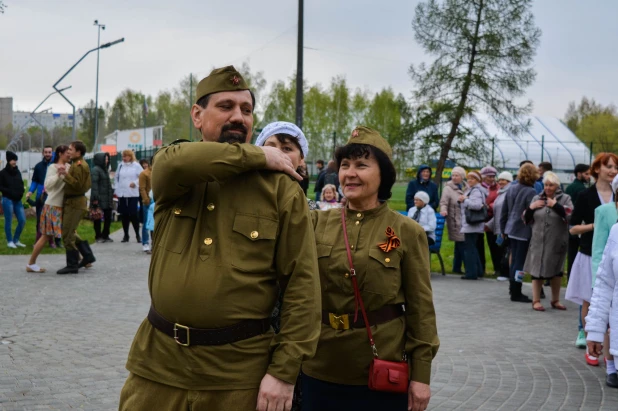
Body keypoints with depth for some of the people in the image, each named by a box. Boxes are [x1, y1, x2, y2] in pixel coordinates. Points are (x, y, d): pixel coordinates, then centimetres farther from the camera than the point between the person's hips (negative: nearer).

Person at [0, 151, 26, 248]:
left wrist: (21, 192, -3)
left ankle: (16, 240, 17)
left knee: (22, 220, 2)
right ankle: (10, 241, 12)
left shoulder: (17, 172, 11)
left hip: (17, 200, 5)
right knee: (9, 221, 0)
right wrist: (10, 192, -17)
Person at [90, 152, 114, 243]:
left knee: (108, 217, 7)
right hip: (99, 198, -8)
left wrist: (111, 196, 16)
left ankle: (105, 235, 16)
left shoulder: (105, 169, 17)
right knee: (98, 218, 1)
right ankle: (98, 236, 7)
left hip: (107, 198, 8)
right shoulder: (95, 170, -10)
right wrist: (95, 198, -23)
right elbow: (94, 184, -17)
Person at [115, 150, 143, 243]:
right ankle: (126, 235, 14)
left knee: (133, 214, -5)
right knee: (124, 215, 5)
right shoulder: (121, 166, 9)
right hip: (122, 194, 4)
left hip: (133, 194, -4)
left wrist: (136, 183, -13)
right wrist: (117, 189, 9)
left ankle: (137, 235, 7)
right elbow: (117, 177, 15)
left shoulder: (136, 165, -3)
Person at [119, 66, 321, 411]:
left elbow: (302, 283, -6)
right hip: (158, 361, 2)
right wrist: (258, 156, -13)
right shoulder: (172, 178, 4)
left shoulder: (281, 188, -3)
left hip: (238, 371, -2)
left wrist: (284, 370, -11)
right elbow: (176, 162, -22)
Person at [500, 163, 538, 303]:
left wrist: (503, 228, 19)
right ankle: (516, 293, 3)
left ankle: (513, 289, 25)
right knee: (519, 262, -1)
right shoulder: (531, 192, -16)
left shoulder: (512, 188, 4)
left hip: (511, 230, 7)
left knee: (514, 260, 16)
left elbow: (504, 210, 10)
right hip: (523, 232, -7)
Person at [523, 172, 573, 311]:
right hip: (538, 241, 1)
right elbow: (526, 220, 9)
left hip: (557, 242, -1)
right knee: (537, 269, 2)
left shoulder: (565, 199, -1)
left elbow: (571, 216, -18)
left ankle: (555, 300, 26)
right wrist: (531, 208, -8)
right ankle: (536, 300, 14)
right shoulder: (537, 198, 7)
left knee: (556, 271, 12)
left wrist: (556, 205, -19)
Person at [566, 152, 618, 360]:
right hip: (590, 255, -1)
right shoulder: (586, 196, 0)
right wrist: (594, 225, -14)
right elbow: (573, 228, 0)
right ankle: (590, 347, 14)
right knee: (588, 302, 4)